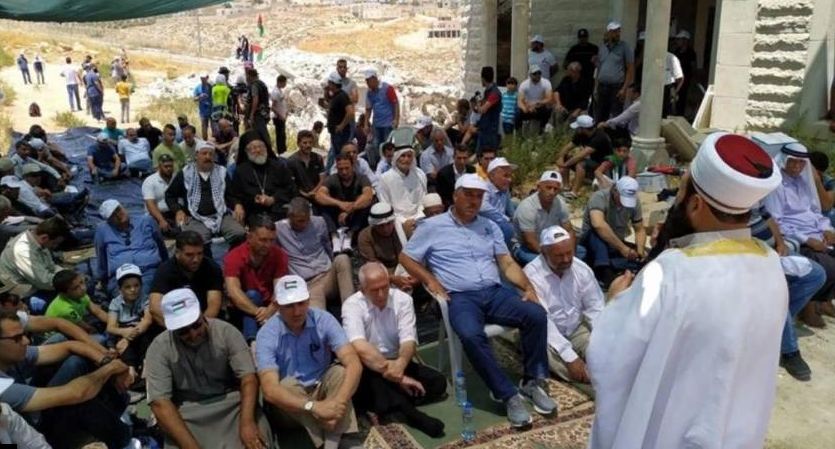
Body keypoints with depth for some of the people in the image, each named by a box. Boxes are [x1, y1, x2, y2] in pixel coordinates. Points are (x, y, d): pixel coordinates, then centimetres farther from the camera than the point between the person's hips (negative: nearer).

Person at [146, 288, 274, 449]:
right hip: (189, 413, 0)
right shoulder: (159, 348, -9)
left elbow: (248, 378, -12)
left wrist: (247, 422, -29)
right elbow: (160, 403, -16)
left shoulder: (226, 331, -8)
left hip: (232, 402, 0)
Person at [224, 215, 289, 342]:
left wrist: (270, 310, -39)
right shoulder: (234, 257, -16)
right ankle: (252, 344, -43)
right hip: (245, 309, -2)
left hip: (269, 306, 2)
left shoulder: (279, 255, -9)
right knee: (252, 295, -33)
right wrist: (258, 312, -44)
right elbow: (233, 291, -30)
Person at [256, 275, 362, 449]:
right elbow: (270, 390, -32)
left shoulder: (323, 320, -14)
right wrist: (313, 407, -45)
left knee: (340, 372, -27)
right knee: (288, 384, -33)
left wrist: (339, 402, -40)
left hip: (322, 389, 2)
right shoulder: (267, 335, -20)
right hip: (290, 403, -2)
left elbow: (354, 364, -23)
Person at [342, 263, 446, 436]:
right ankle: (410, 413, -33)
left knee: (438, 382, -15)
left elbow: (409, 342, -16)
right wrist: (398, 377, -37)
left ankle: (385, 405, -23)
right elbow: (360, 348, -31)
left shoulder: (402, 299, -7)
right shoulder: (352, 305, -16)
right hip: (368, 368, -4)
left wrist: (400, 365, -42)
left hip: (397, 363, 4)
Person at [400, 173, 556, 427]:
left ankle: (532, 382, -6)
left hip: (495, 292, 4)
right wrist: (429, 280, -6)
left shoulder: (489, 227, 18)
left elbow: (507, 264, 13)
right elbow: (406, 258, 7)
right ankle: (509, 395, -23)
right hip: (461, 297, -4)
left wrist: (528, 287, -3)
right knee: (471, 335, -36)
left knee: (537, 315, -21)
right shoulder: (432, 226, 5)